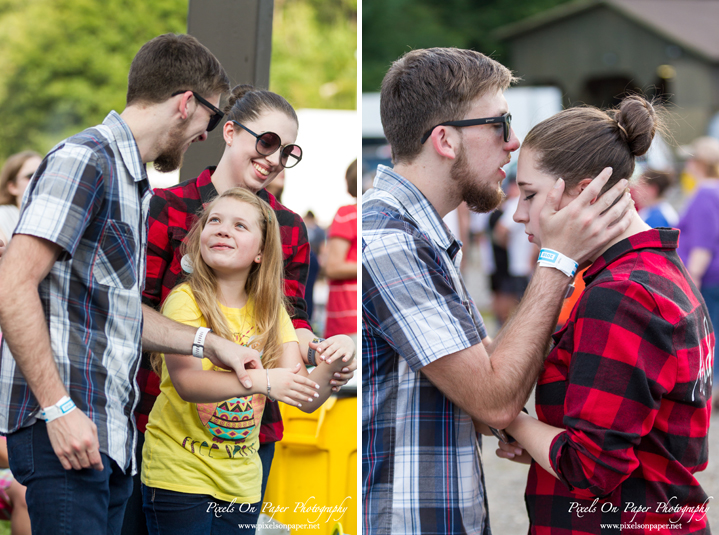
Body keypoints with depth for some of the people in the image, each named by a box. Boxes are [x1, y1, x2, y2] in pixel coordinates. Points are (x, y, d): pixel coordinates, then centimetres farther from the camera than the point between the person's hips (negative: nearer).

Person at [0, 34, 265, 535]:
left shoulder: (132, 181, 22)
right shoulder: (83, 160, -10)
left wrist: (208, 343, 25)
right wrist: (59, 408, -22)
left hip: (110, 435, 10)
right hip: (64, 429, -10)